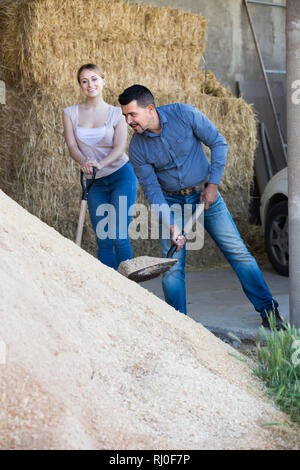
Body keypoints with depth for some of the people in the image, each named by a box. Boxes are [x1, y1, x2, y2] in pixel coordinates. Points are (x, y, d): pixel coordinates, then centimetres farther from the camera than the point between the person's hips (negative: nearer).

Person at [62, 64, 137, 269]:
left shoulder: (116, 113, 1)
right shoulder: (70, 113, 5)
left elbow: (120, 148, -10)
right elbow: (72, 145, -6)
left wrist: (101, 163, -30)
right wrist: (83, 162, -28)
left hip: (122, 176, -2)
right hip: (95, 183, 2)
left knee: (119, 236, -10)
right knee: (103, 241, 1)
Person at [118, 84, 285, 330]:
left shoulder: (185, 114, -18)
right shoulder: (137, 148, -13)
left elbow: (219, 143, -9)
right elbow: (152, 190, -11)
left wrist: (213, 184, -13)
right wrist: (171, 224, -22)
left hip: (205, 194, -1)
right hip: (171, 201, 1)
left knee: (238, 252, -2)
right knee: (172, 266, -8)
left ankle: (268, 310, 9)